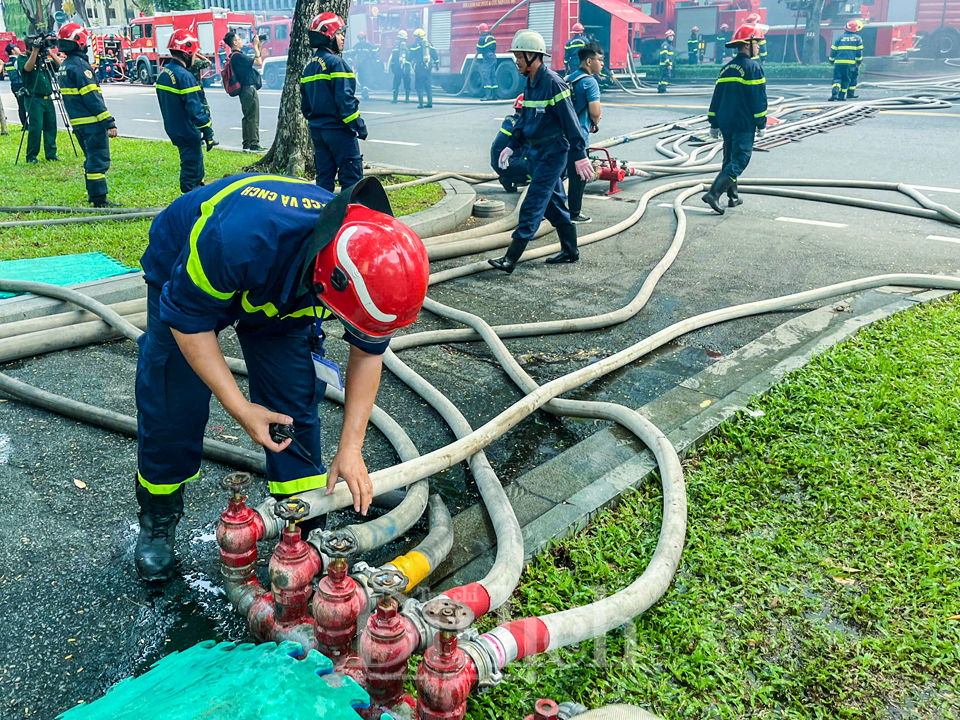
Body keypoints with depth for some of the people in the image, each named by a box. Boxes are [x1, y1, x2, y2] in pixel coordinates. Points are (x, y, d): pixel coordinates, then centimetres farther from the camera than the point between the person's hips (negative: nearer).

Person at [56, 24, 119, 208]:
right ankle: (99, 200, -8)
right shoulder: (80, 65, -15)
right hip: (91, 122, -10)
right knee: (99, 160, -7)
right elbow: (92, 98, -20)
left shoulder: (64, 66, 15)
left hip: (77, 122, 10)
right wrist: (109, 123, -20)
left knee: (91, 158, 19)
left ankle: (93, 194, 25)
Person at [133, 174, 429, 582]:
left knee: (295, 406, -4)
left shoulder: (367, 266, -31)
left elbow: (368, 352, -15)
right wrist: (241, 409, -31)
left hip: (280, 286, 3)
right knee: (172, 407, -2)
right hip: (184, 270, -3)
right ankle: (157, 520, 22)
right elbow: (188, 318, -30)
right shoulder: (238, 241, -47)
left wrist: (351, 448, -17)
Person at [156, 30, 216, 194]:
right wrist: (208, 132, -19)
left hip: (173, 129, 10)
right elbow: (195, 108, -23)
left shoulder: (163, 73, 10)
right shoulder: (184, 77, -21)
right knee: (191, 169, -2)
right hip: (187, 132, -10)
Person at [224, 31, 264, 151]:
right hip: (249, 88, -11)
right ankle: (254, 145, -4)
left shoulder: (239, 54, 15)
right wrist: (256, 46, -10)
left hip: (246, 89, 11)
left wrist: (258, 46, 15)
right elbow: (259, 62, -18)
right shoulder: (237, 56, -16)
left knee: (247, 117, 14)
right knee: (253, 118, -7)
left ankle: (247, 144, 18)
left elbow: (255, 60, 23)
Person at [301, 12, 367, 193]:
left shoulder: (309, 66, 14)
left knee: (324, 176, 13)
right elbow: (345, 99, -18)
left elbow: (305, 103, 17)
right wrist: (358, 124, -14)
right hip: (338, 129, -9)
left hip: (317, 129, 9)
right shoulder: (336, 62, -12)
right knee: (351, 177, -6)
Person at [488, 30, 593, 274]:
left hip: (553, 153, -9)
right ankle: (570, 250, 26)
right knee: (554, 202, 15)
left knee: (532, 205, -10)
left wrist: (579, 155, -20)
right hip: (538, 152, 9)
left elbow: (570, 121, -18)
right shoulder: (530, 84, 11)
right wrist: (512, 146, 16)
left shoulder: (553, 83, -16)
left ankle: (511, 258, -10)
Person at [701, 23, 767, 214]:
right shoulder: (753, 67, -9)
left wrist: (714, 124, 18)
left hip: (725, 122, 8)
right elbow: (758, 98, -11)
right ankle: (713, 194, -21)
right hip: (744, 123, -7)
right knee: (739, 162, -7)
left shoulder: (726, 68, 13)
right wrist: (761, 124, -4)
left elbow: (717, 97, 14)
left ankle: (733, 197, 22)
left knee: (730, 159, 16)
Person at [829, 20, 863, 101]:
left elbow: (833, 49, 9)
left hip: (839, 62, 0)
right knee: (846, 79, 8)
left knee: (837, 78, -2)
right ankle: (842, 95, 6)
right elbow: (859, 51, 5)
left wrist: (832, 60, 19)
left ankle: (834, 93, -25)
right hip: (851, 63, 0)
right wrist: (859, 61, 11)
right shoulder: (858, 38, 8)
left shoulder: (840, 38, 10)